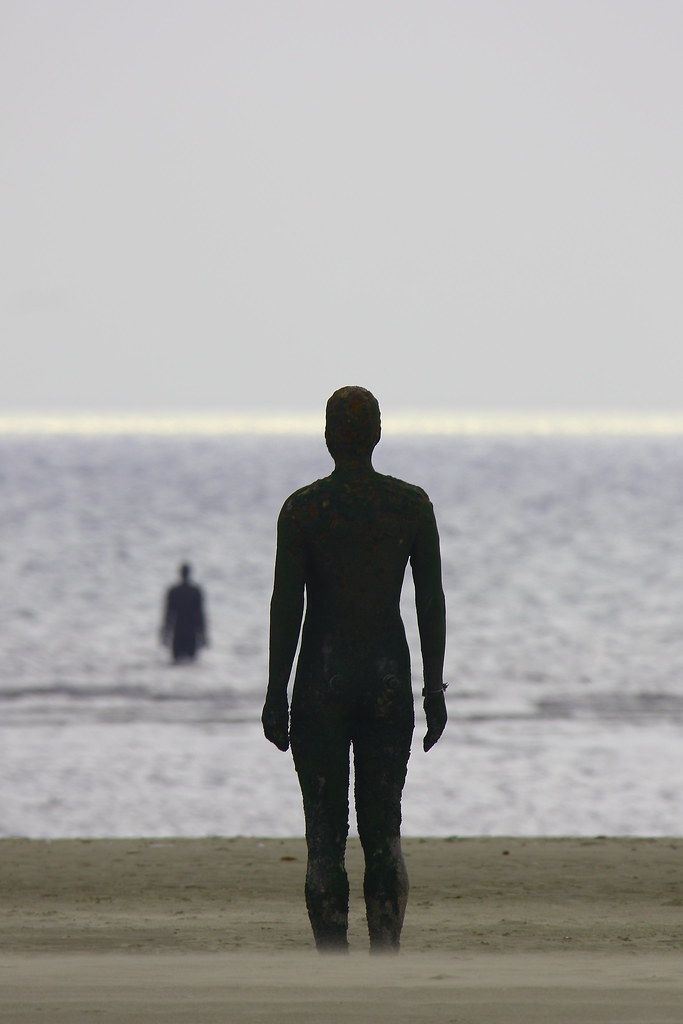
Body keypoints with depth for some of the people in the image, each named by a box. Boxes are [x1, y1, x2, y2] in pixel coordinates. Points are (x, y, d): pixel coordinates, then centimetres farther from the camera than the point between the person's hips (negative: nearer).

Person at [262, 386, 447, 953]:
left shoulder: (302, 508, -5)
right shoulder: (413, 504, 2)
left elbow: (287, 605, -6)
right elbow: (432, 602, 3)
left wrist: (276, 694, -1)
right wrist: (435, 688, 10)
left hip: (323, 677, -2)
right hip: (390, 674, 2)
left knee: (325, 836, 1)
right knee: (384, 831, 9)